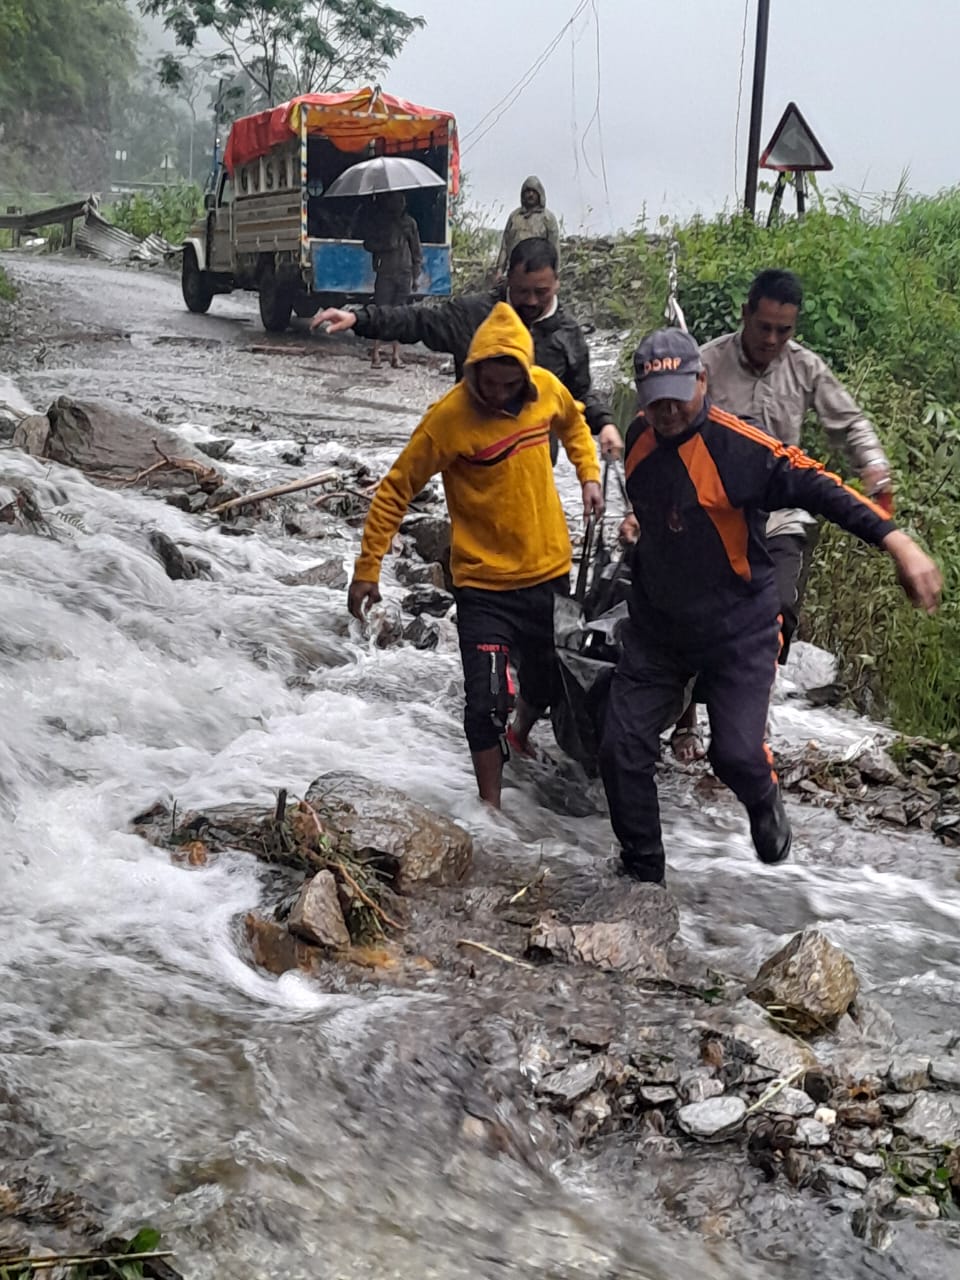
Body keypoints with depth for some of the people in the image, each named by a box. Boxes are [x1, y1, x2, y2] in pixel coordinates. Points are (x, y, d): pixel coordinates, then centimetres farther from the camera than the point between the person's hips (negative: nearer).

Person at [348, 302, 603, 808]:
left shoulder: (547, 388, -7)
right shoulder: (449, 416, -21)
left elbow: (573, 423, 18)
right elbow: (396, 489, -14)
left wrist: (589, 475, 5)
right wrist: (367, 569, -14)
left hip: (550, 570, 5)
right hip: (485, 583, -5)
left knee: (549, 679, 21)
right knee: (486, 701, -9)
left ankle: (520, 737, 52)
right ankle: (491, 807, 9)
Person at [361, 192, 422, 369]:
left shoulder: (409, 222, 12)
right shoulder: (378, 221, 8)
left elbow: (417, 251, 14)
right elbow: (368, 244, 6)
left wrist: (416, 275, 8)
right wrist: (385, 246, -11)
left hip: (404, 274, 2)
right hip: (385, 273, -2)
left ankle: (396, 355, 4)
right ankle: (376, 353, -4)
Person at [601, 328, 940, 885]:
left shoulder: (741, 447, -21)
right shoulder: (640, 437, -1)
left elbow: (819, 488, -28)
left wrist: (896, 540, -39)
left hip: (738, 629, -5)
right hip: (657, 625, 5)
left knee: (737, 753, -12)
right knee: (623, 747, 0)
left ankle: (765, 805, 27)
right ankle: (642, 873, 20)